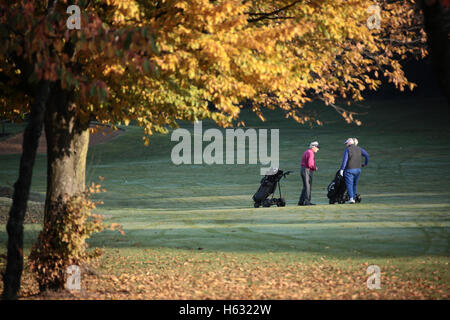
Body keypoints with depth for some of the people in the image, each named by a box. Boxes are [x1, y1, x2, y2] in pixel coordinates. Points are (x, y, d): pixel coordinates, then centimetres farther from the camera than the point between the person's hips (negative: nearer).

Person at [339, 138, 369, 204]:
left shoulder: (347, 149, -7)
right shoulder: (359, 149, 7)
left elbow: (345, 160, -14)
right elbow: (367, 155, 2)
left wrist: (342, 169, -15)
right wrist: (366, 164, 14)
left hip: (350, 169, -5)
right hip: (358, 169, 5)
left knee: (349, 184, -5)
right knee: (354, 184, 16)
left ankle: (351, 198, -18)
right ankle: (353, 198, 18)